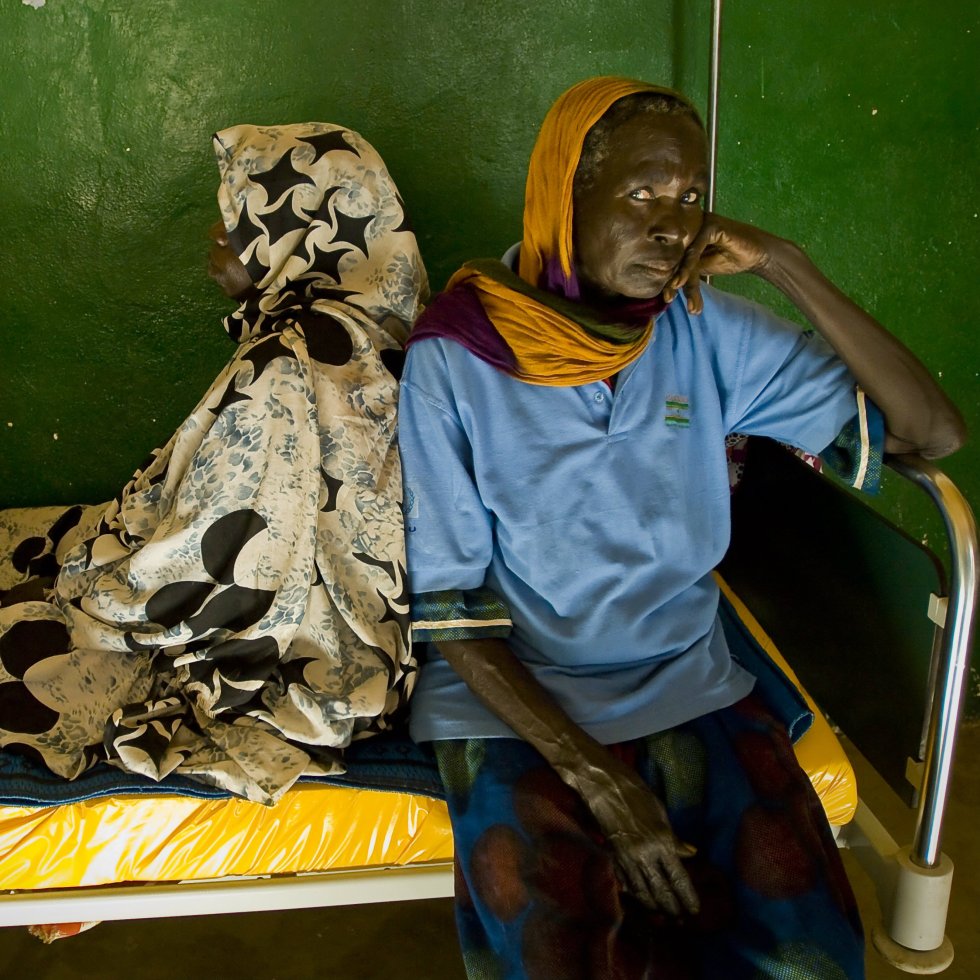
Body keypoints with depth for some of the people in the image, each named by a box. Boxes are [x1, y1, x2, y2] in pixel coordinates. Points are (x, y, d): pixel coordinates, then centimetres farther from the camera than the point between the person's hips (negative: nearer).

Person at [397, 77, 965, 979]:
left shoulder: (706, 331, -1)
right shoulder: (453, 361, -9)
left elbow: (932, 429, -3)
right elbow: (445, 604, -9)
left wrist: (785, 265, -12)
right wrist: (597, 778, -18)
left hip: (687, 684, 3)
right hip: (514, 697, -2)